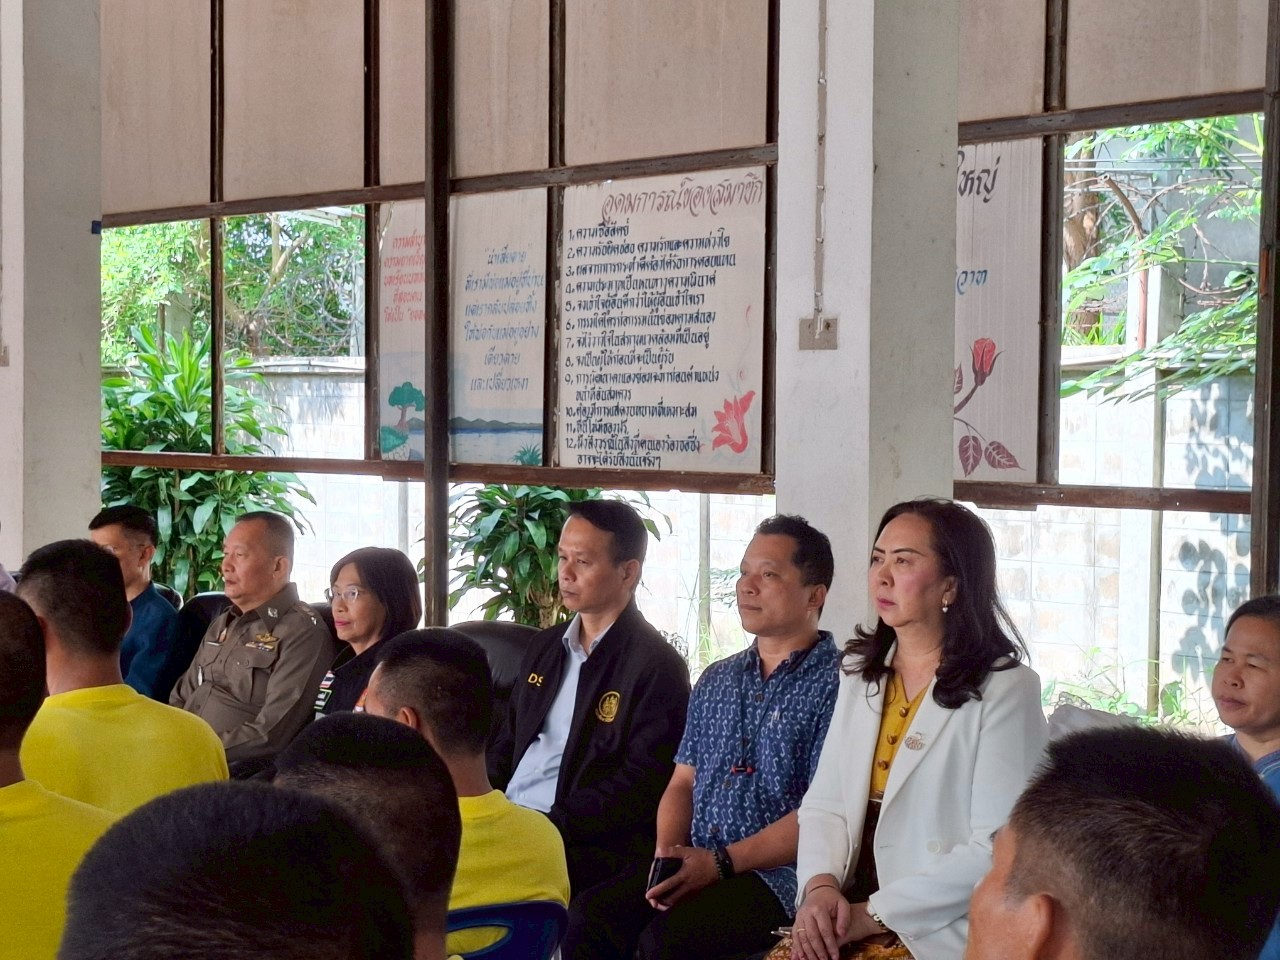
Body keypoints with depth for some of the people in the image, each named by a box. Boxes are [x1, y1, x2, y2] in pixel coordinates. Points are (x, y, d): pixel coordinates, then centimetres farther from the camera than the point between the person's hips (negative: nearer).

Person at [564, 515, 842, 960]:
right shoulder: (716, 681, 19)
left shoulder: (836, 684, -5)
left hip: (778, 874, -6)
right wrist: (667, 855, -3)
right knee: (587, 917, -18)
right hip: (691, 865, 6)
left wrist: (720, 862, -16)